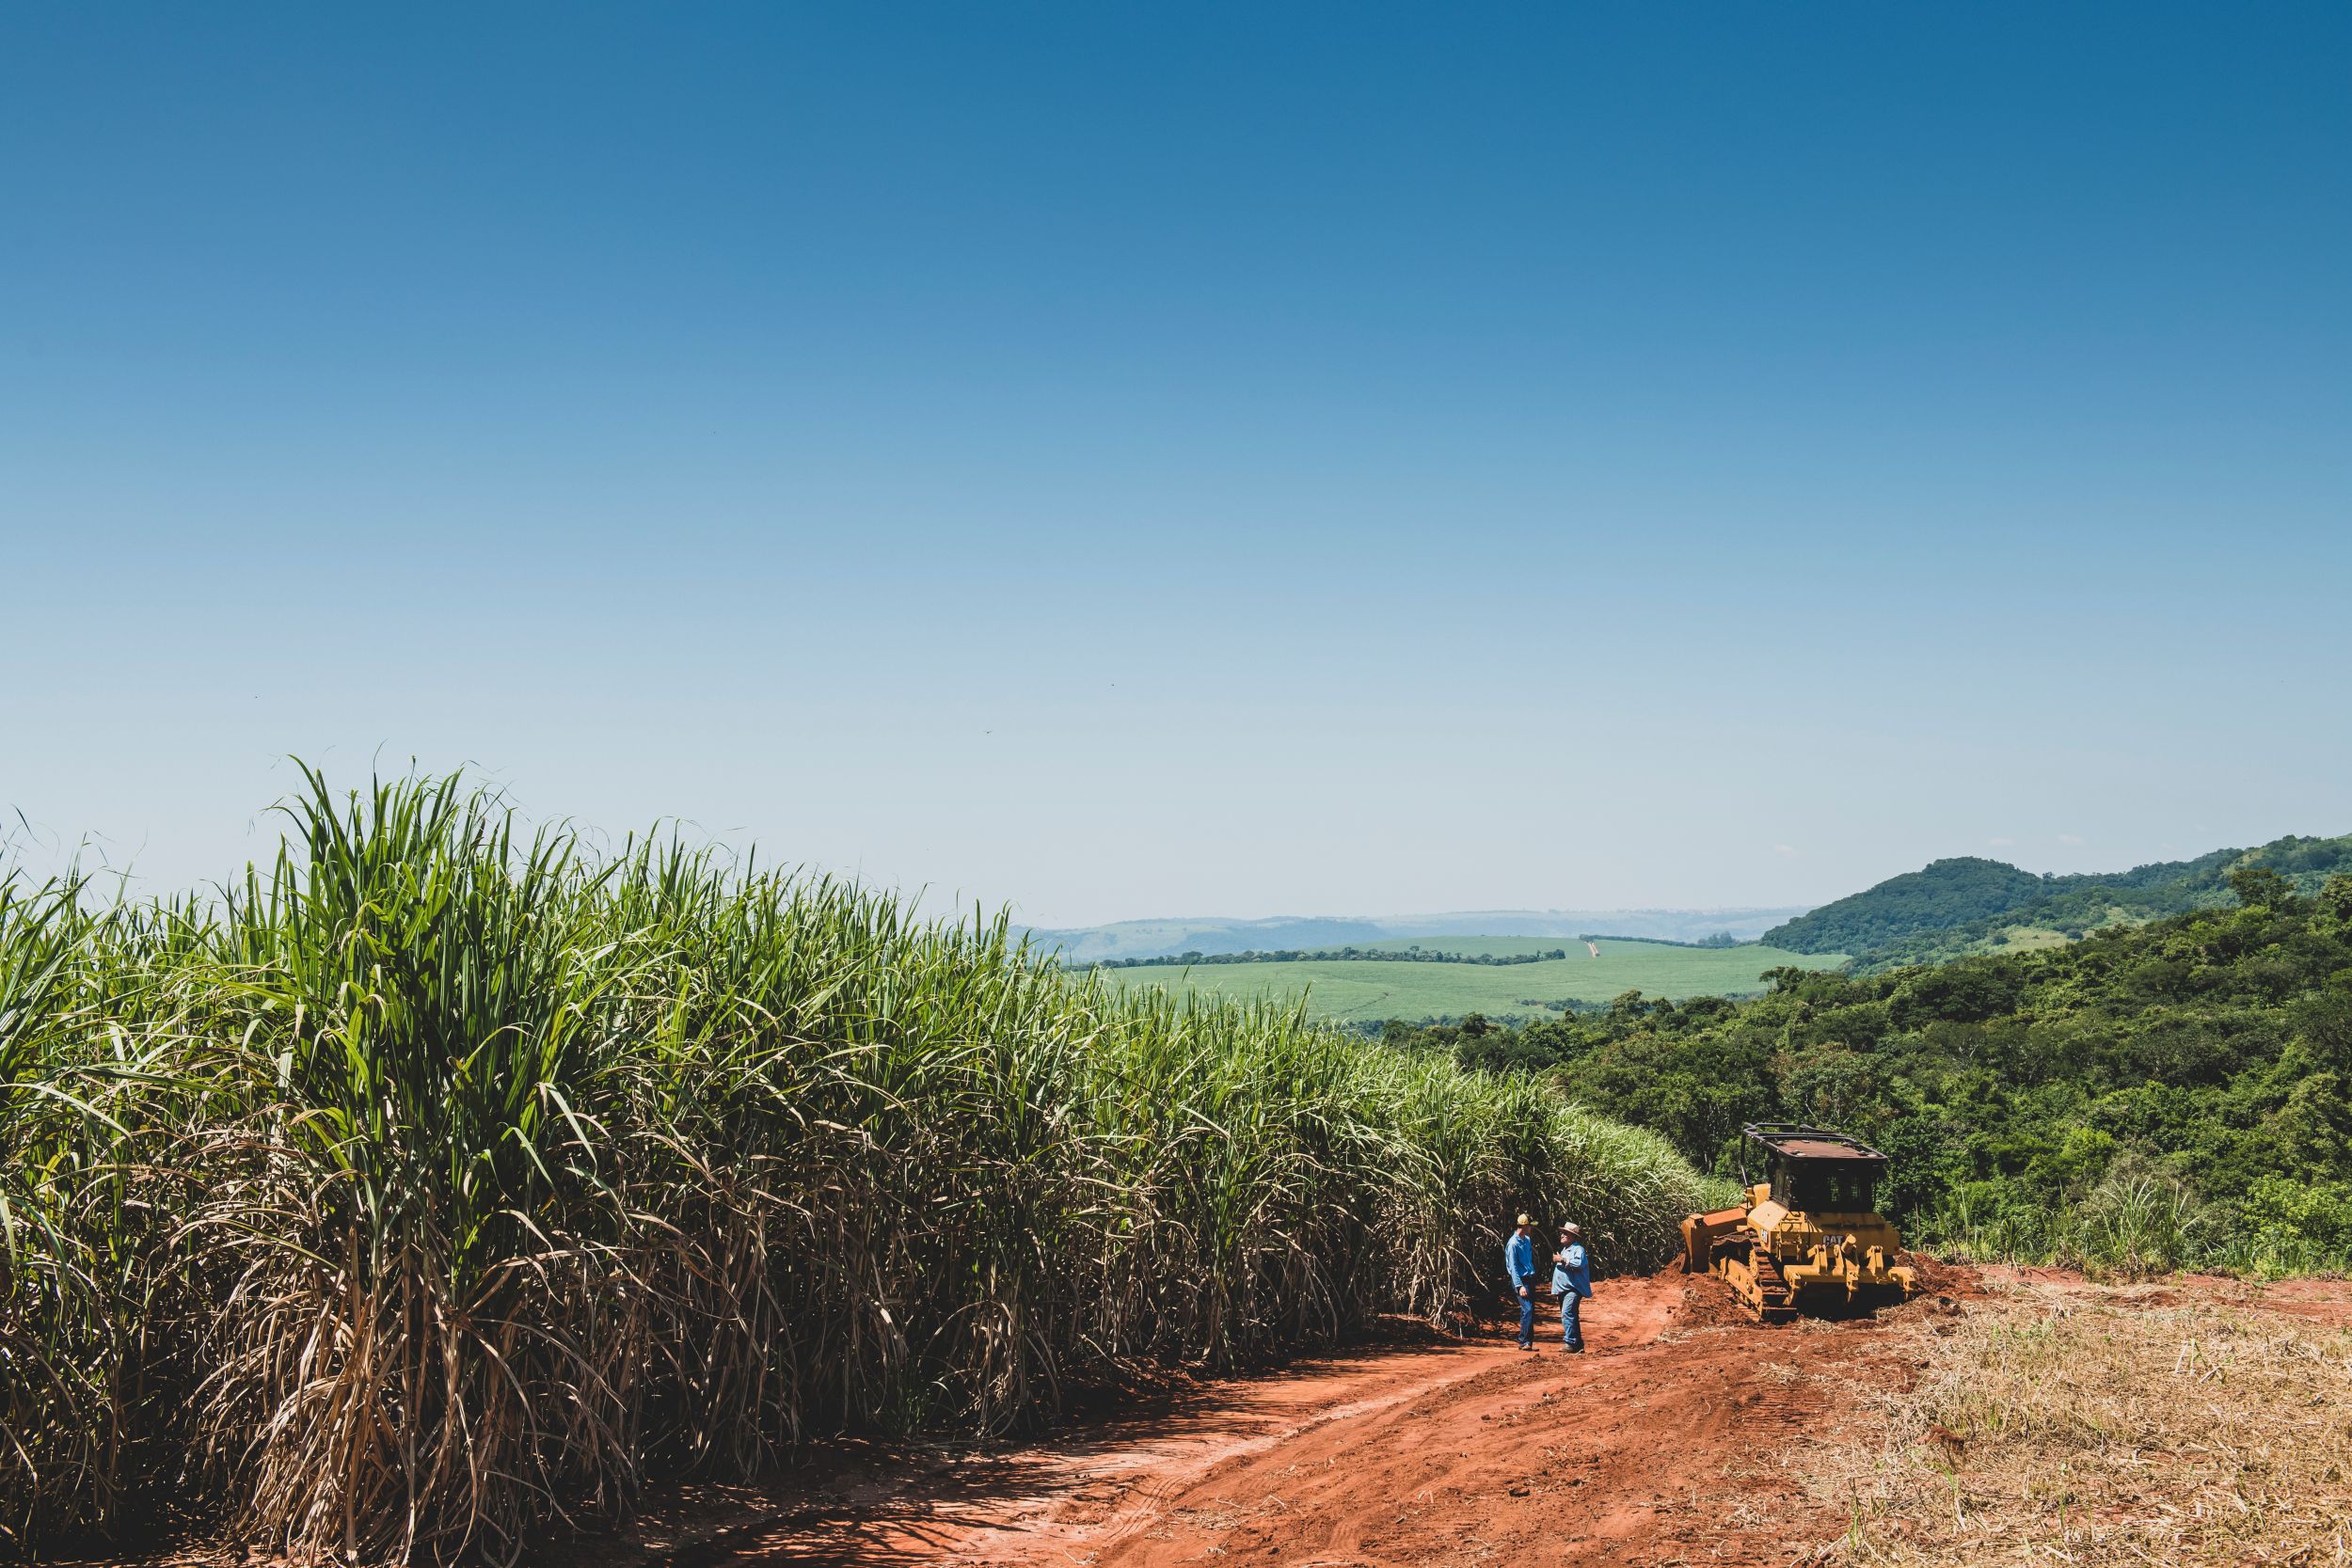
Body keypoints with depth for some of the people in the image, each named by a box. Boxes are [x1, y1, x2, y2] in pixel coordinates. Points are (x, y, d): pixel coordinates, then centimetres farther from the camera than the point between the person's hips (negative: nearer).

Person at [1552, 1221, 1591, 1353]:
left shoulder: (1578, 1249, -8)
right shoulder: (1564, 1249, 22)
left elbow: (1579, 1263, -27)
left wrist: (1562, 1260, -20)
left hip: (1573, 1289, -10)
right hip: (1563, 1290, 10)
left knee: (1567, 1314, -23)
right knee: (1571, 1317, 12)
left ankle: (1571, 1343, -26)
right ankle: (1579, 1346, 17)